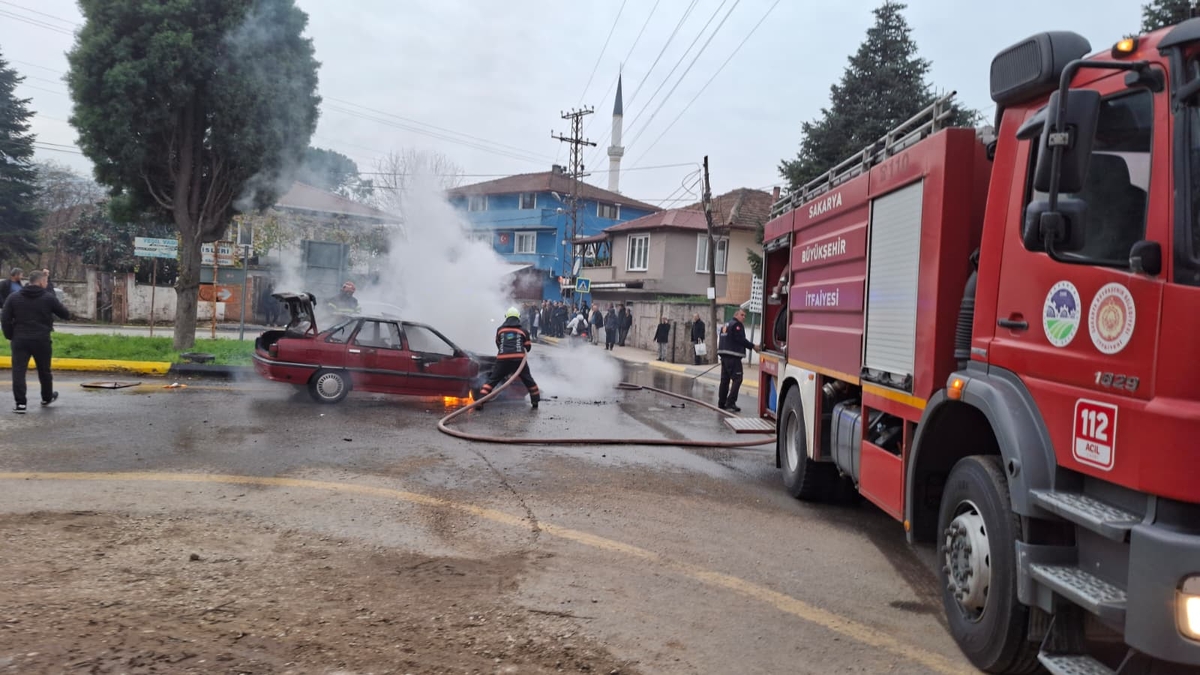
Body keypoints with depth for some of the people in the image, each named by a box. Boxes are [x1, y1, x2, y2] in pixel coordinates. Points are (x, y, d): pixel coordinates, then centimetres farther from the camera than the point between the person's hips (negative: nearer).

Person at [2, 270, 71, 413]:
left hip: (20, 340, 1)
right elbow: (66, 315, 3)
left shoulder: (14, 297, 4)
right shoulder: (49, 298, -4)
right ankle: (47, 398, 33)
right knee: (44, 371, 16)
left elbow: (5, 319, 1)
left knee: (18, 371, 1)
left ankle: (20, 403, -5)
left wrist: (10, 336, 10)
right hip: (41, 341, -1)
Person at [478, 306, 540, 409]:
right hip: (519, 359, 0)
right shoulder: (523, 331, 13)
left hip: (503, 359, 1)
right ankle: (535, 401, 18)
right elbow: (528, 347, 21)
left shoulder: (500, 329, 16)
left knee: (492, 380, 6)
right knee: (528, 380, 17)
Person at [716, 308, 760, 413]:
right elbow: (741, 340, -17)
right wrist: (753, 346, -11)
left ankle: (721, 403, 15)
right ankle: (730, 403, -17)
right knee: (737, 379, -10)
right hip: (733, 356, -10)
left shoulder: (726, 325, 22)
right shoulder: (737, 325, -8)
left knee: (725, 379, 13)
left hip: (724, 355, 10)